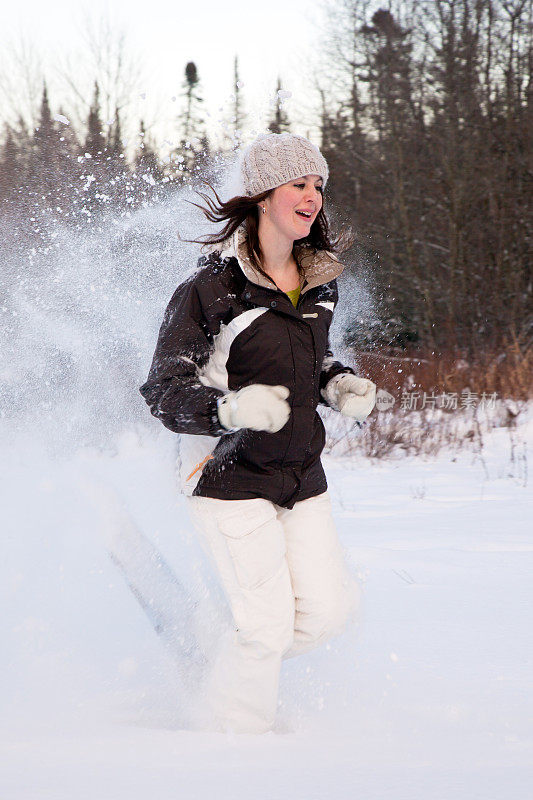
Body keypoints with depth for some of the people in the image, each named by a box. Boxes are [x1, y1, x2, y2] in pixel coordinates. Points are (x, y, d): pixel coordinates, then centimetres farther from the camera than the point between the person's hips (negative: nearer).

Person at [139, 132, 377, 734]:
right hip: (229, 476, -6)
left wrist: (341, 386, 1)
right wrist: (229, 408, -32)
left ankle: (231, 660, 27)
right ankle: (236, 741, 12)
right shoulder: (211, 289, -16)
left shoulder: (320, 282, 5)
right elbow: (163, 391, -15)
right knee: (269, 622, -11)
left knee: (325, 612, -1)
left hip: (302, 475, 6)